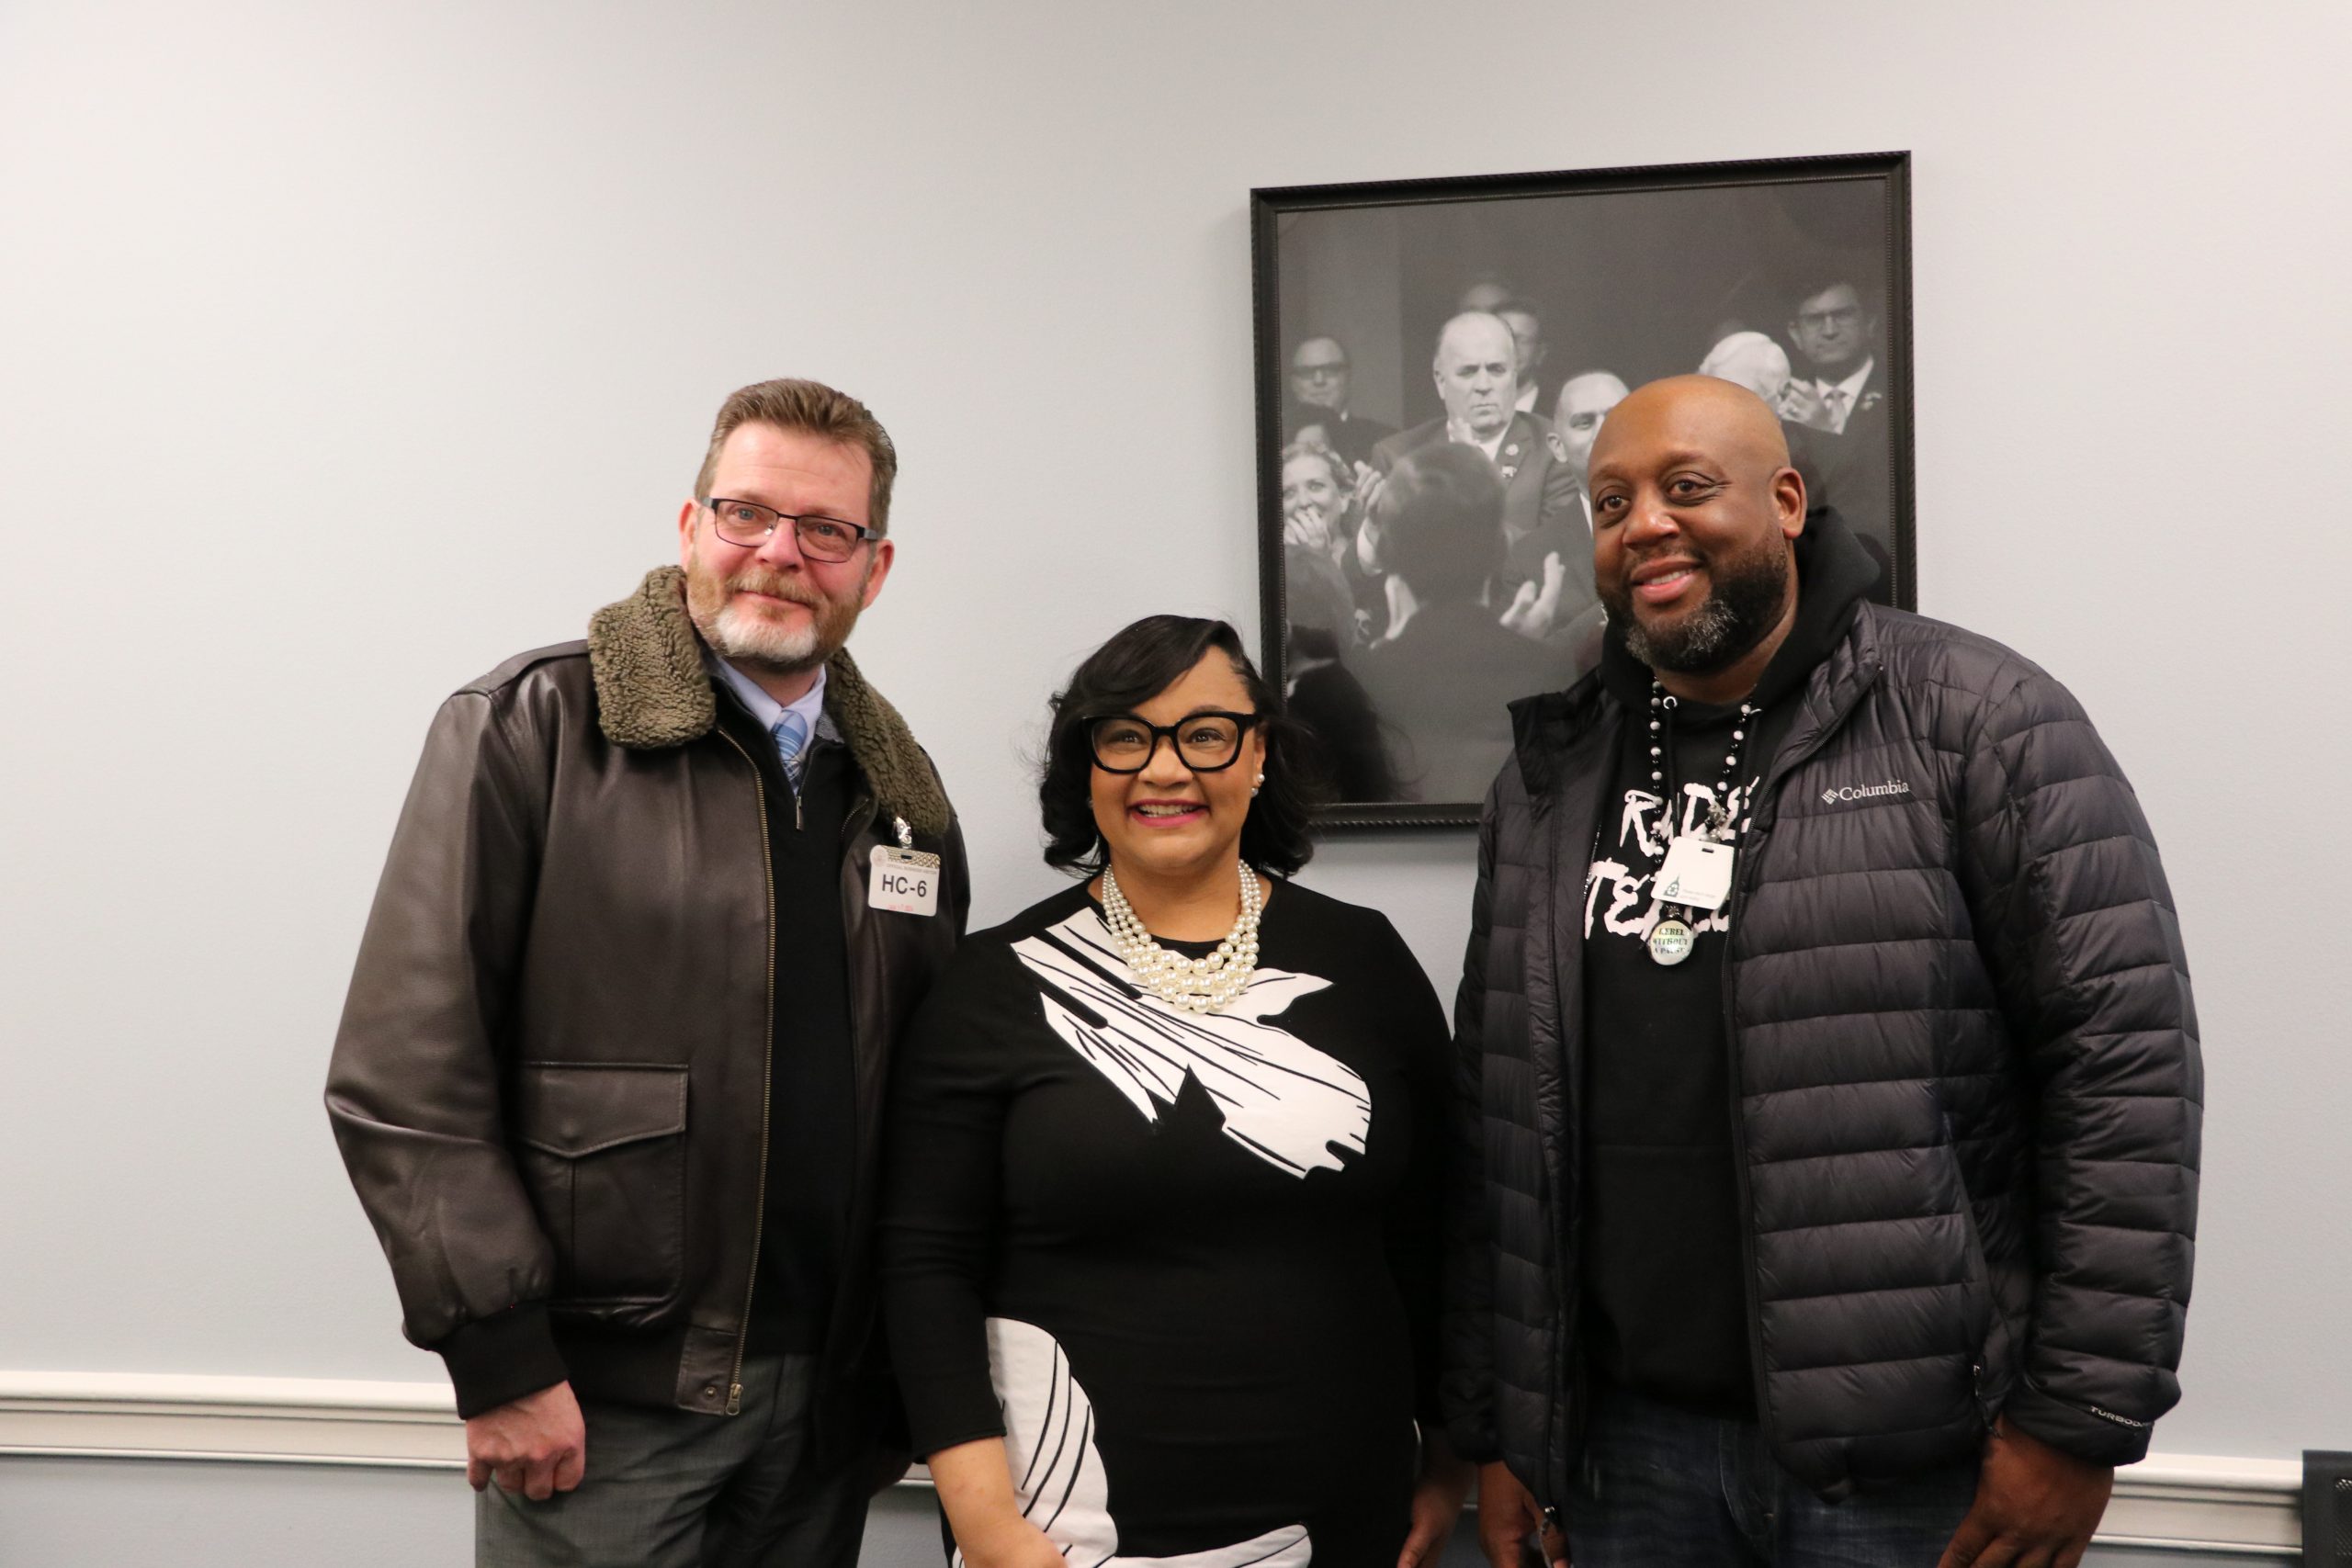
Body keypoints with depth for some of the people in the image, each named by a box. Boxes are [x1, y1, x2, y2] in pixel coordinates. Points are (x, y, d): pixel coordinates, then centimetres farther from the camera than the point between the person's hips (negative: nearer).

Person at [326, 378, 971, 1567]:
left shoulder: (904, 794, 9)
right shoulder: (529, 727, -6)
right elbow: (403, 1074, -11)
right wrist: (500, 1364, -14)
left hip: (828, 1403, 5)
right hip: (597, 1403, -4)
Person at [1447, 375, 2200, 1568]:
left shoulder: (1973, 719, -6)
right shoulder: (1548, 778, 8)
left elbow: (2126, 1050, -11)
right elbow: (1494, 1116, 10)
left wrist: (2083, 1414, -13)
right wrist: (1491, 1426, 9)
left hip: (1910, 1465, -4)